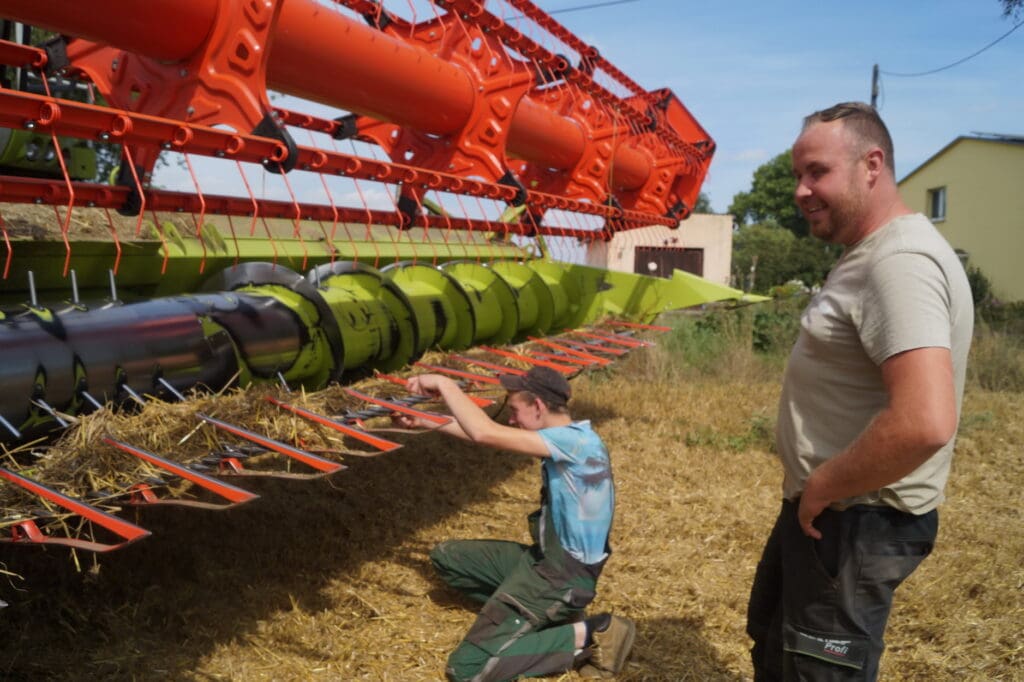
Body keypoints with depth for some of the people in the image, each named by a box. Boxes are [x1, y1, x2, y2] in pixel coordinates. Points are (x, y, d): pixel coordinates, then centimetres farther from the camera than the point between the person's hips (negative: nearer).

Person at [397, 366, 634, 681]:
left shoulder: (574, 441, -25)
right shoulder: (568, 438, 3)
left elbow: (485, 434, -33)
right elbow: (492, 432, 11)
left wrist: (443, 383, -20)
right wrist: (424, 421, 10)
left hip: (562, 576, -10)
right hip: (542, 558, 10)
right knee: (445, 557, 15)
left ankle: (587, 635, -6)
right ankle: (544, 616, 8)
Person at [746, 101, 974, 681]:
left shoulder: (900, 262, -25)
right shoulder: (869, 256, 9)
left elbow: (925, 423, -36)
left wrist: (822, 488, -22)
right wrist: (815, 489, 12)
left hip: (856, 523, -10)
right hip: (825, 508, 10)